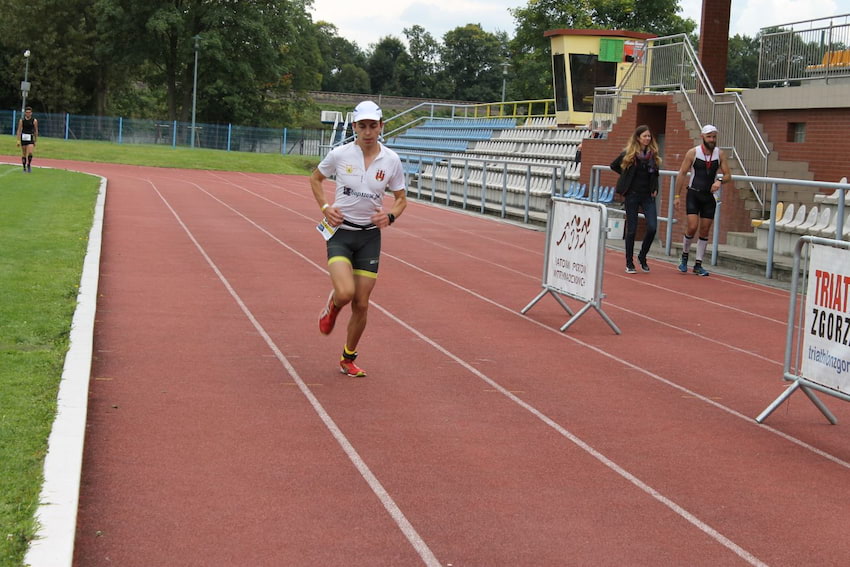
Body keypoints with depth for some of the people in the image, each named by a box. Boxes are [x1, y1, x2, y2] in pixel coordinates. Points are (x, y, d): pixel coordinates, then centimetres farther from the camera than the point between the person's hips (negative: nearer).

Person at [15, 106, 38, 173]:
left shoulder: (34, 121, 0)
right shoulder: (21, 120, 0)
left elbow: (36, 131, 7)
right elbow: (19, 130, 0)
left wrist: (35, 141, 8)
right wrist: (18, 140, -6)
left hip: (30, 139, -1)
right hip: (23, 138, 1)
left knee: (30, 153, -16)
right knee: (23, 154, 5)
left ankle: (29, 165, 6)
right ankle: (24, 168, 14)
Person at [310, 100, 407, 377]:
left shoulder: (391, 160, -3)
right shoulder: (339, 154, -8)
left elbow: (401, 199, 9)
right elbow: (315, 179, 11)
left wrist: (390, 216, -12)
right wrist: (325, 207, -4)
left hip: (370, 236, 2)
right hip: (340, 232, -2)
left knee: (361, 304, 4)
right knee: (345, 293, -24)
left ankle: (348, 359, 25)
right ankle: (332, 305, 15)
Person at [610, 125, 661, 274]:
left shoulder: (653, 154, 4)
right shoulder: (628, 154, -4)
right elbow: (614, 165, 11)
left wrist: (655, 189, 7)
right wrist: (627, 176, 6)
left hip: (648, 195, 3)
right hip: (632, 195, -3)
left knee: (652, 227, -9)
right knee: (632, 229, 2)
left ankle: (642, 256, 13)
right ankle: (629, 263, 12)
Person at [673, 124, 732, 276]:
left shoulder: (720, 154, 0)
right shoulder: (693, 153, -6)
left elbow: (728, 175, 3)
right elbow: (682, 174, -2)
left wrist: (720, 181, -21)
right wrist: (677, 196, -5)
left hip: (709, 196, 3)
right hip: (693, 195, -2)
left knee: (705, 231, 3)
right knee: (692, 227, -14)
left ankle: (698, 265, 12)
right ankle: (685, 256, 11)